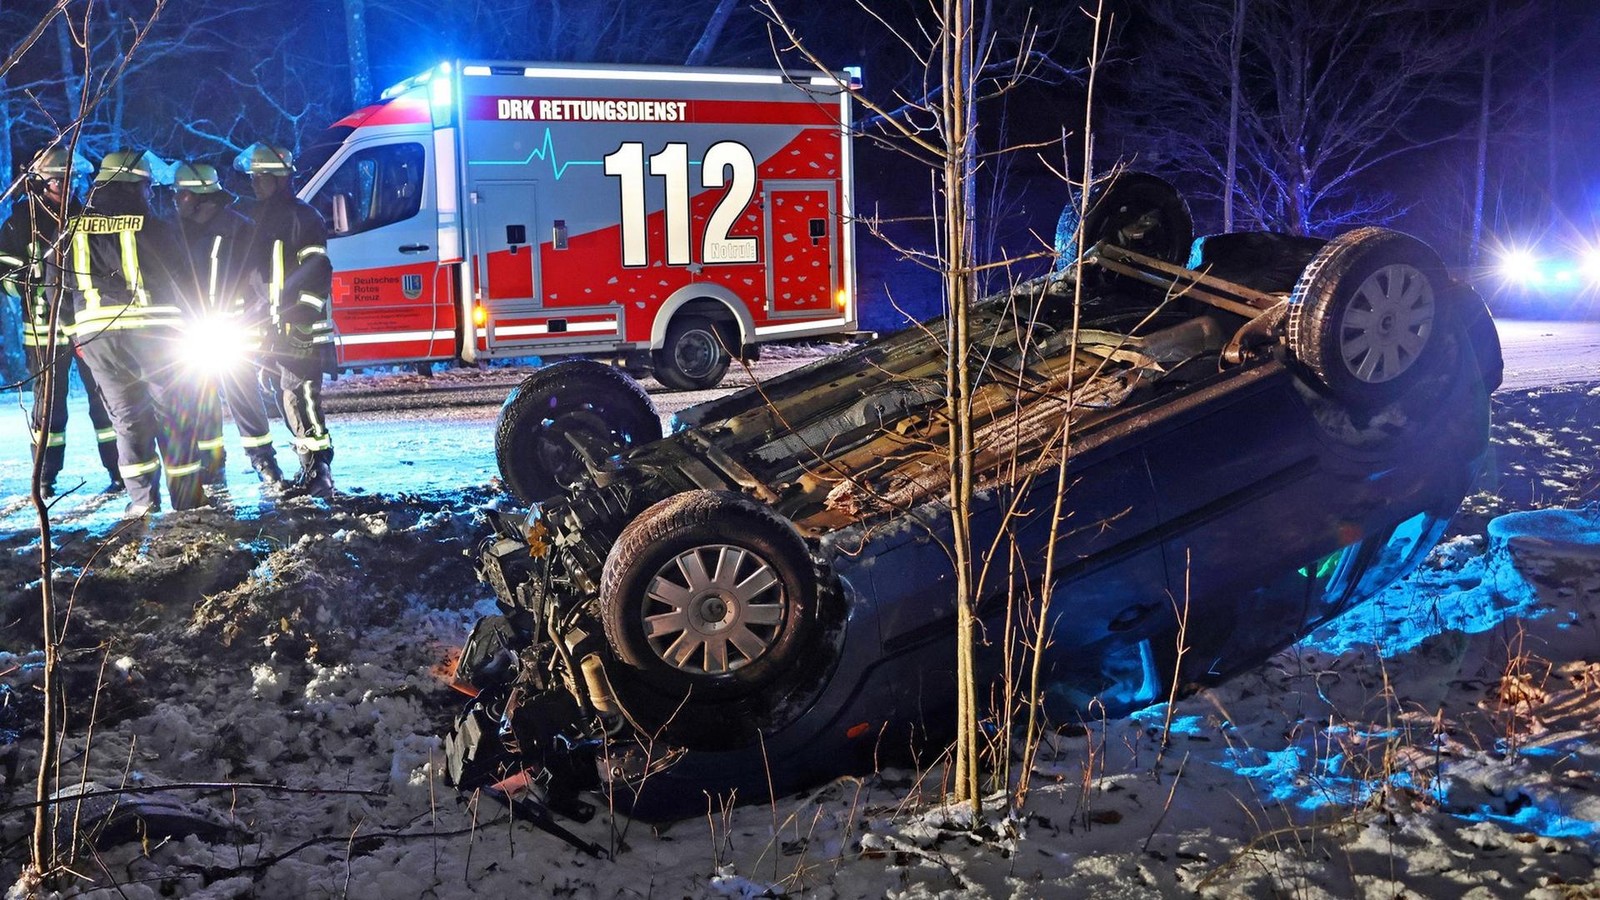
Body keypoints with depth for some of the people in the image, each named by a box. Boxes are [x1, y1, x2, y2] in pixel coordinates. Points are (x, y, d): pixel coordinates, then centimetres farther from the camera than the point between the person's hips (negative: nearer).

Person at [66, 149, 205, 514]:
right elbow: (181, 281, -1)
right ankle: (186, 494, 7)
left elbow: (66, 281, 11)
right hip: (154, 331, -3)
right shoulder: (155, 227, -4)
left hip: (95, 334, 3)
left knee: (126, 415, 13)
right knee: (174, 413, 6)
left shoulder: (73, 228, 7)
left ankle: (142, 497, 11)